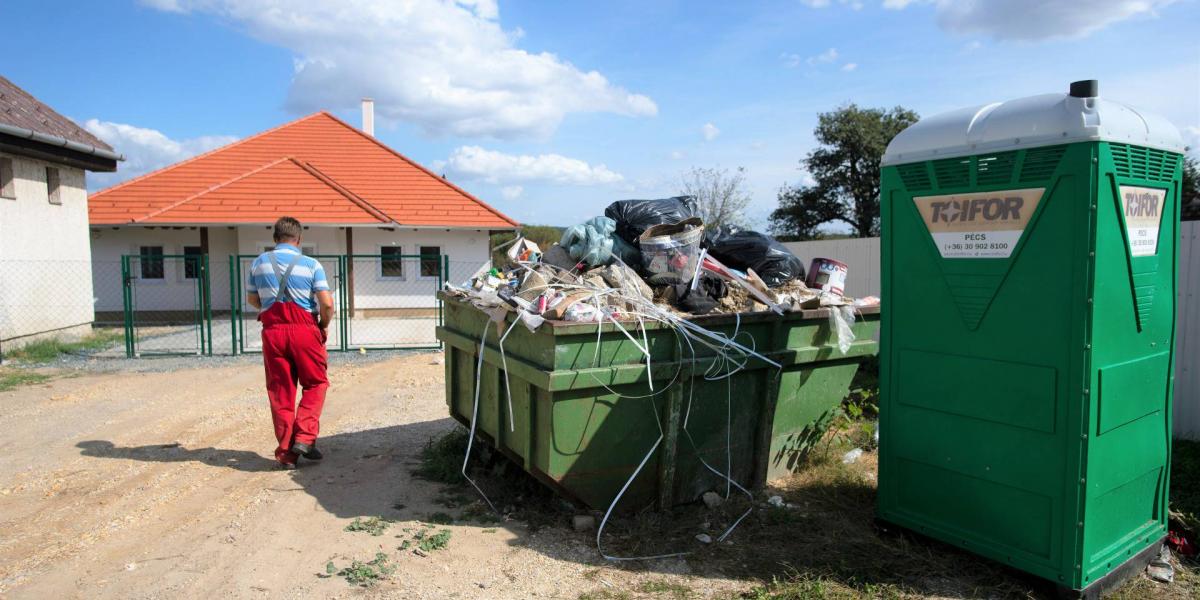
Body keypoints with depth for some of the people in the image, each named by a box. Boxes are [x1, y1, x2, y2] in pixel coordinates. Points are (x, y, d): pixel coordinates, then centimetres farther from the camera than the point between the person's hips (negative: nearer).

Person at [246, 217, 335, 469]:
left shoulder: (259, 262, 8)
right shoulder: (310, 264, -2)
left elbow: (252, 299, 17)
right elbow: (327, 303, -9)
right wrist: (325, 325, 8)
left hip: (272, 330, 3)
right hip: (304, 329, -3)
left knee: (280, 391, 9)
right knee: (315, 383, 12)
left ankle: (286, 452, 12)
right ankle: (304, 437, -2)